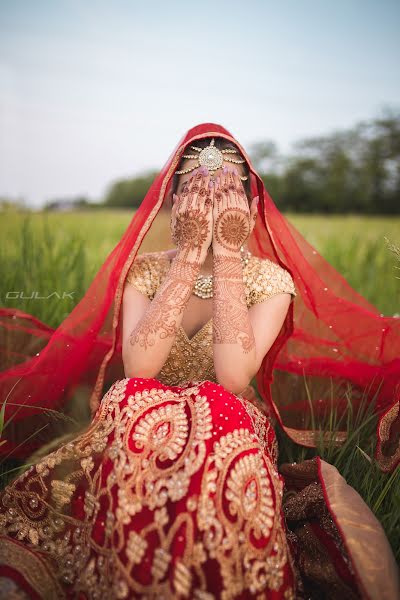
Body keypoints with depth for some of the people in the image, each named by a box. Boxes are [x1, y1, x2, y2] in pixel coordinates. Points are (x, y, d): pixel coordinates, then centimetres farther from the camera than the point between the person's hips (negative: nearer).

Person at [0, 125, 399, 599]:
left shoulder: (270, 280, -5)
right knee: (133, 403, -32)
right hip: (139, 426, 1)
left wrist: (227, 257, -22)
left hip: (234, 429, -1)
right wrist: (191, 256, -22)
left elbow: (234, 377, -22)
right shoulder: (144, 270, -2)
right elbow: (137, 369, -20)